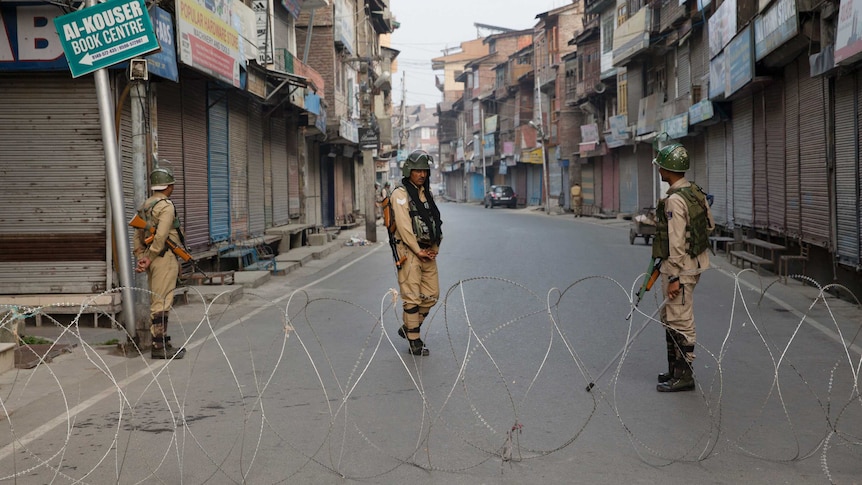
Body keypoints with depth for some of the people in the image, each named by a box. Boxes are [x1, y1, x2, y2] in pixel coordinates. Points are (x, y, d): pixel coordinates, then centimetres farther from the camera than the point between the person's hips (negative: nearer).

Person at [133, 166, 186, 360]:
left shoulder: (145, 206, 16)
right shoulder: (166, 206, -12)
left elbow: (137, 236, 15)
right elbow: (161, 236, -22)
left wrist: (141, 258, 10)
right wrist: (150, 259, -16)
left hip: (153, 258, 10)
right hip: (164, 257, -10)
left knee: (156, 301, 14)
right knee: (162, 302, -8)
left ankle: (161, 342, 21)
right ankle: (159, 347, -7)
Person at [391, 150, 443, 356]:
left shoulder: (427, 194, 16)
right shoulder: (401, 194, -8)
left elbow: (436, 222, 17)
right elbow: (404, 226, -15)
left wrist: (435, 248, 3)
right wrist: (418, 251, -15)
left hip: (428, 252, 8)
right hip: (409, 251, -7)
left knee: (431, 294, 8)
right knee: (412, 297, -6)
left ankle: (408, 328, 24)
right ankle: (414, 341, -1)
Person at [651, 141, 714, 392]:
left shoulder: (675, 200, -21)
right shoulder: (695, 192, 8)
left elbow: (677, 242, -23)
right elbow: (710, 225, 17)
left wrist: (675, 277, -21)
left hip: (679, 267, -10)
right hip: (693, 262, 10)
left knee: (680, 322, -4)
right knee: (669, 318, 20)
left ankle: (683, 376, 2)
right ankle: (675, 369, 29)